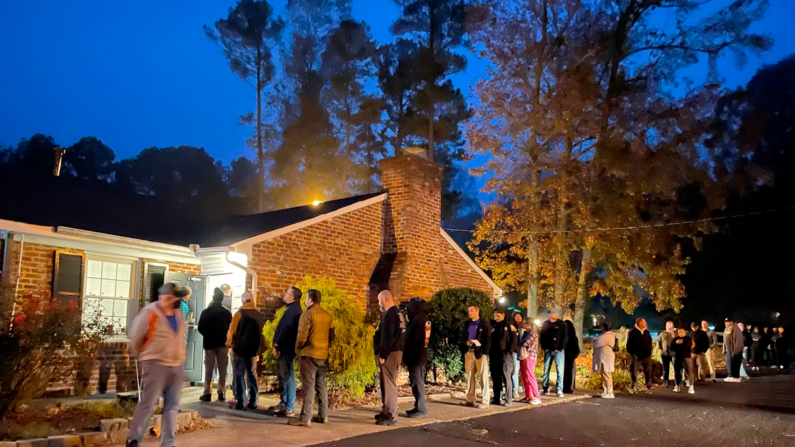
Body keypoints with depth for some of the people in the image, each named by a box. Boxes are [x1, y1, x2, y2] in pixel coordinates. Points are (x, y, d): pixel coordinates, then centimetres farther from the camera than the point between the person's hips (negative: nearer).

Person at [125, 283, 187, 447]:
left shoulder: (179, 313, 9)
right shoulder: (149, 313, -11)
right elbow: (134, 337, -4)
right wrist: (139, 356, 7)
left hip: (176, 366, 6)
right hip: (156, 364, -6)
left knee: (172, 406, 8)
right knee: (147, 403, -7)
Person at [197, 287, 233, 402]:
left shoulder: (206, 312, -7)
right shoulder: (227, 313, -3)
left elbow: (200, 328, -5)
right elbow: (230, 328, 1)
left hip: (209, 343, -1)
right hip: (223, 344, 1)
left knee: (208, 370, 6)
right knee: (222, 370, 7)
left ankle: (207, 393, 3)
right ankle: (221, 393, 5)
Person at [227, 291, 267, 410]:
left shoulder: (239, 313, -10)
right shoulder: (259, 314, 2)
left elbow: (232, 331, -9)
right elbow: (260, 331, 5)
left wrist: (229, 342, 7)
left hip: (239, 347, -4)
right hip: (253, 349, 4)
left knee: (239, 375, 1)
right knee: (252, 375, 11)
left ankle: (240, 402, -3)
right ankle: (253, 402, 11)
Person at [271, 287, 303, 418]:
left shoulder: (293, 309, -15)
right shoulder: (292, 308, 18)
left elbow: (286, 329, -22)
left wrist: (276, 345, -17)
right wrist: (277, 345, 17)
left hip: (286, 348, -11)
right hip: (285, 348, 11)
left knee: (288, 377, -8)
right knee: (283, 377, 15)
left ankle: (290, 408, -5)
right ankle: (283, 404, 23)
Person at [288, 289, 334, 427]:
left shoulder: (307, 314, -11)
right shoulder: (328, 315, 10)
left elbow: (302, 335, -15)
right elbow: (331, 336, 12)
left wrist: (298, 350, -1)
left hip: (309, 354, -7)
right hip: (323, 355, 7)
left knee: (308, 386, -7)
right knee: (321, 385, 14)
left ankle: (305, 418, -7)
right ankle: (323, 415, 17)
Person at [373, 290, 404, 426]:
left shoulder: (389, 314, -16)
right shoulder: (396, 313, 16)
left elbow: (387, 337, -21)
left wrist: (382, 355, -20)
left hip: (389, 354, -10)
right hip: (394, 352, 10)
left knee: (389, 384, -8)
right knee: (387, 383, 16)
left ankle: (391, 417, -6)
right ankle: (386, 412, 24)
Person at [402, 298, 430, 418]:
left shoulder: (417, 320, -18)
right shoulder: (423, 319, 12)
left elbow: (413, 341, -19)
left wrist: (407, 356, -13)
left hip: (416, 356, -10)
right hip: (420, 355, 10)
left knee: (417, 382, -5)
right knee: (417, 382, 15)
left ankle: (421, 409, 0)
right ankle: (419, 407, 21)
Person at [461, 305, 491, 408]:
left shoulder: (484, 324, -2)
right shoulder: (467, 324, 15)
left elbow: (488, 338, -6)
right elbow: (463, 336, 19)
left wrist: (485, 352, -15)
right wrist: (466, 342, -4)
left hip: (480, 353, -5)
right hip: (469, 352, 6)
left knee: (483, 377, -2)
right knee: (470, 376, 9)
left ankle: (485, 401, 1)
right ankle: (470, 400, 15)